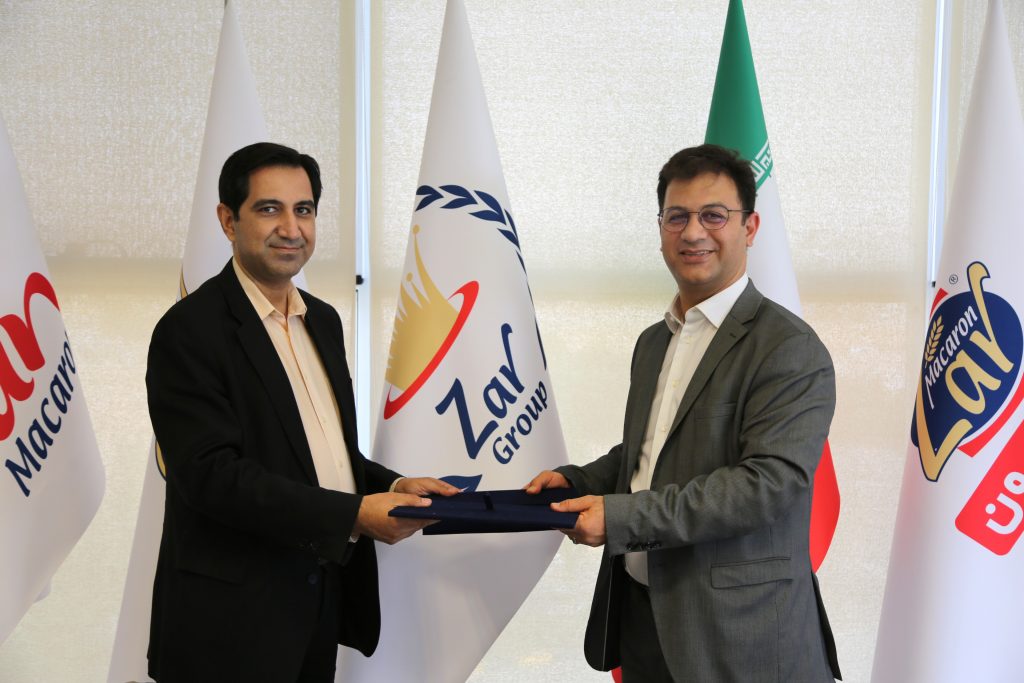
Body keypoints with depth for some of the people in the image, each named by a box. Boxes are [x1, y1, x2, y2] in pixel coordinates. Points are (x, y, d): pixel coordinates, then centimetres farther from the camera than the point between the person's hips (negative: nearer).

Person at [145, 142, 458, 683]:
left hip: (323, 600, 7)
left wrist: (393, 487, -1)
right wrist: (354, 515, -24)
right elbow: (212, 473, -21)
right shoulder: (191, 330, -13)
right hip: (236, 615, -7)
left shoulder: (323, 320, 11)